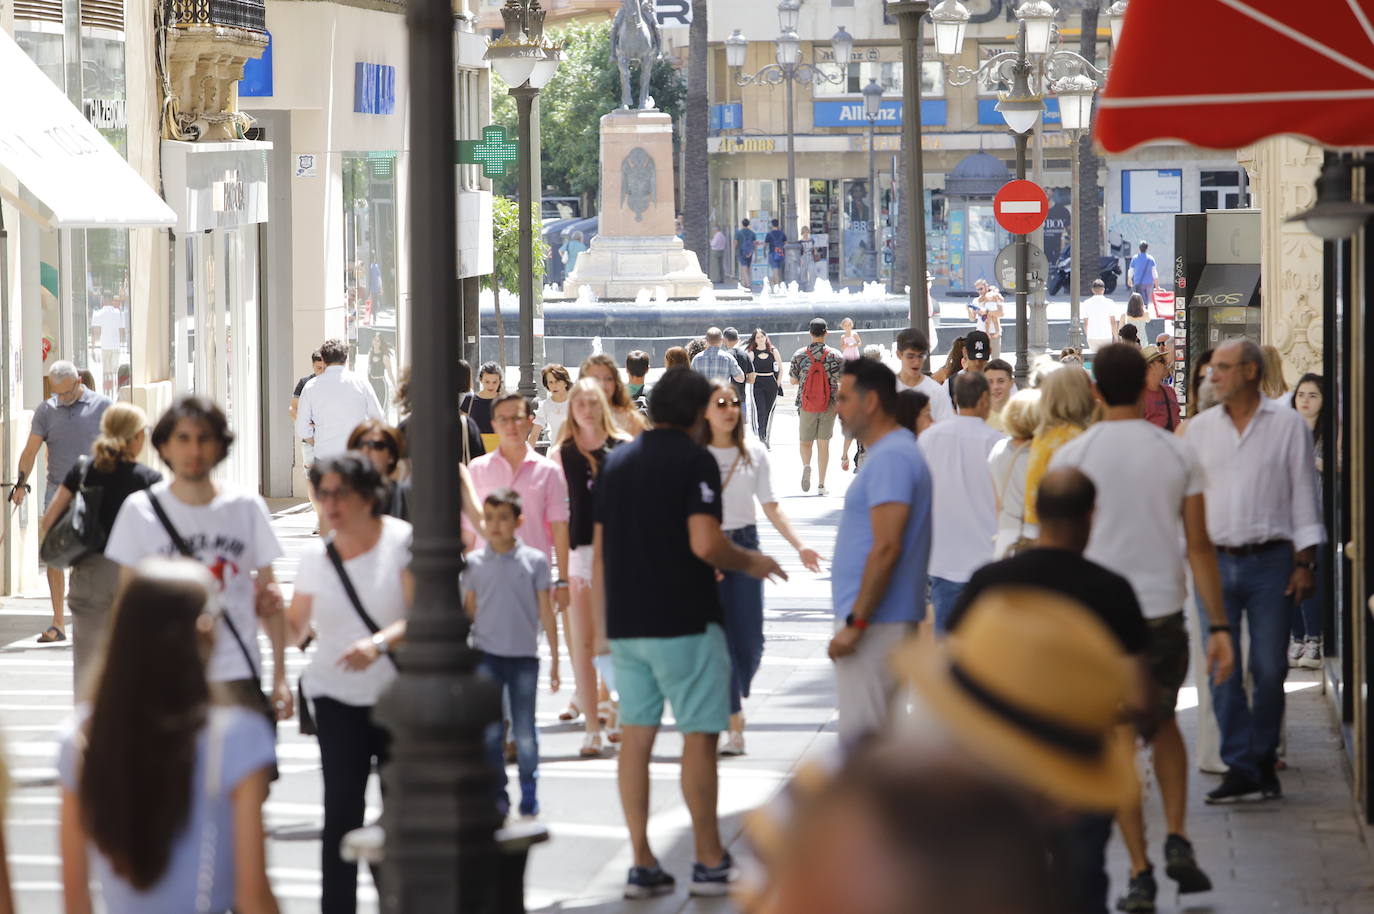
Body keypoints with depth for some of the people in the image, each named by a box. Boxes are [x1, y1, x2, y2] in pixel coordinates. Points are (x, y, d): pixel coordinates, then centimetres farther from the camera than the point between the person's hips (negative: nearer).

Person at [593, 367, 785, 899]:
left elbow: (599, 552, 13)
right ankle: (710, 863, 5)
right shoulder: (694, 461, -10)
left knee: (636, 736, 7)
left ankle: (642, 865, 6)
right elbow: (705, 544, -19)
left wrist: (606, 621, 19)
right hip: (684, 622, -6)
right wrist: (751, 564, -1)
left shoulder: (617, 462, 11)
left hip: (626, 623, 6)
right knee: (699, 736, 1)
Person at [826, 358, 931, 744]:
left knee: (863, 739, -10)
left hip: (876, 624, -11)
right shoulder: (892, 452, 17)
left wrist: (855, 623, -23)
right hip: (880, 621, 11)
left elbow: (887, 548, -23)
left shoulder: (891, 458, -16)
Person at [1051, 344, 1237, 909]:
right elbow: (1199, 547, 0)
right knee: (1163, 723, 25)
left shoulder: (1072, 457, -5)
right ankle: (1177, 841, 10)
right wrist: (1218, 627, 2)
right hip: (1163, 610, 2)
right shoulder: (1178, 454, 0)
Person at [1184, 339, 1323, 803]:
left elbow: (1304, 495, 3)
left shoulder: (1288, 425, 2)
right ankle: (1240, 769, 1)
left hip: (1271, 561, -2)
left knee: (1269, 669, 1)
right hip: (1216, 561, 2)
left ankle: (1263, 761, 13)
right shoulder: (1200, 429, 9)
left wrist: (1304, 562, -3)